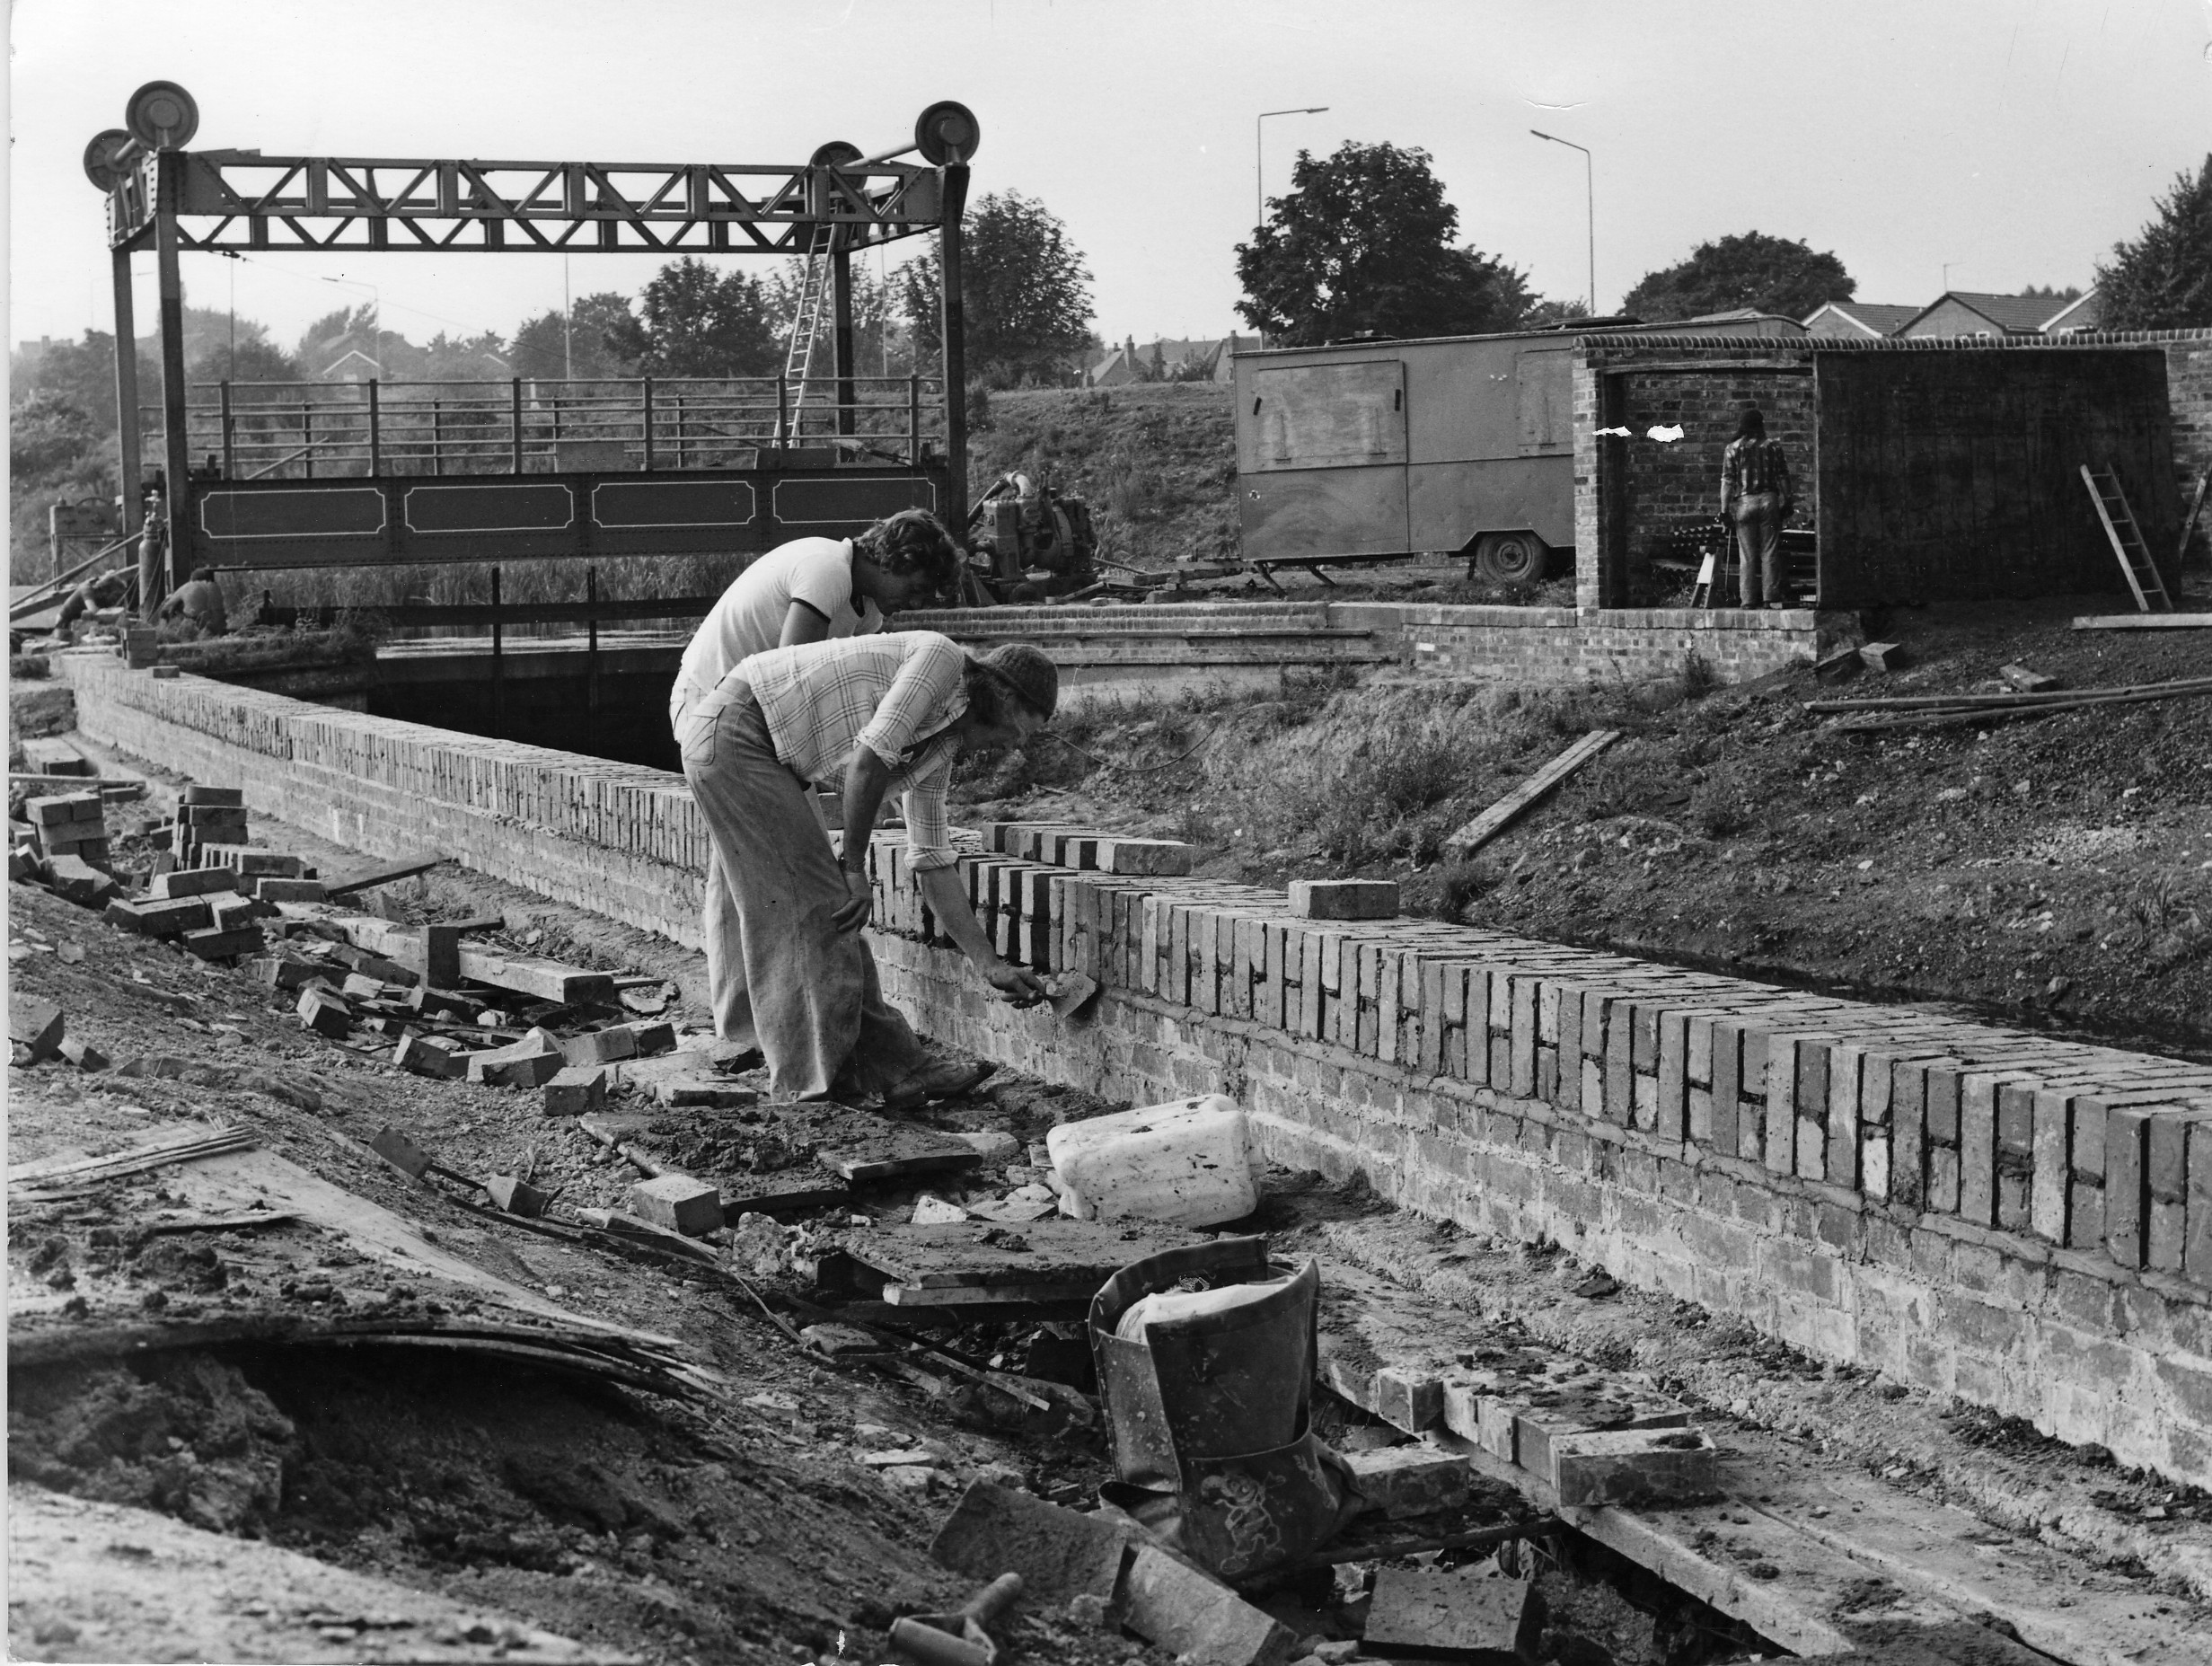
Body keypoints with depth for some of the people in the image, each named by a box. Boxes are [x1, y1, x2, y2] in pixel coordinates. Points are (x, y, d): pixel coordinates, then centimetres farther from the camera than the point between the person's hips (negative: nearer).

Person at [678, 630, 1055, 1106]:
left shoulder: (941, 748, 15)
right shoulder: (941, 656, -12)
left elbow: (932, 862, 17)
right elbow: (869, 758, -20)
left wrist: (990, 965, 14)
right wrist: (854, 865, -11)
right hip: (734, 732, -10)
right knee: (814, 900, -8)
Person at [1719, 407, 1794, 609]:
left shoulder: (1733, 449, 0)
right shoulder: (1773, 447, 2)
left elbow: (1727, 481, -3)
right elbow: (1783, 478, 3)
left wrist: (1724, 509, 0)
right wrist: (1786, 502, 11)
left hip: (1744, 502, 0)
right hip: (1769, 500, 0)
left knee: (1747, 554, 4)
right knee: (1770, 552, 3)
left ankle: (1749, 598, 2)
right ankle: (1771, 596, -1)